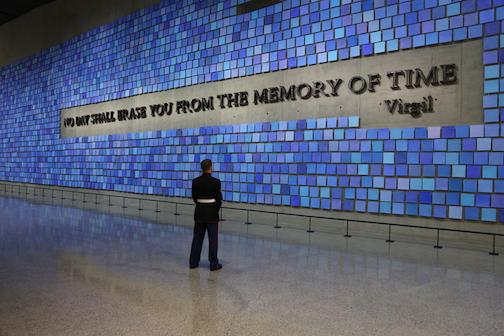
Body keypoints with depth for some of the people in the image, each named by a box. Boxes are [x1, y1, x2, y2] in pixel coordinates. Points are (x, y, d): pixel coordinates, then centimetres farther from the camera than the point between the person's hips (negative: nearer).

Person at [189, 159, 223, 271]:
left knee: (197, 237, 13)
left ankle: (193, 262, 19)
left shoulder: (195, 181, -2)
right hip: (212, 212, -4)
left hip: (199, 212, 4)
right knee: (213, 239, 4)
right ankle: (213, 264, 9)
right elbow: (219, 199, -8)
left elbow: (194, 197, 6)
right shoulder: (216, 181, -13)